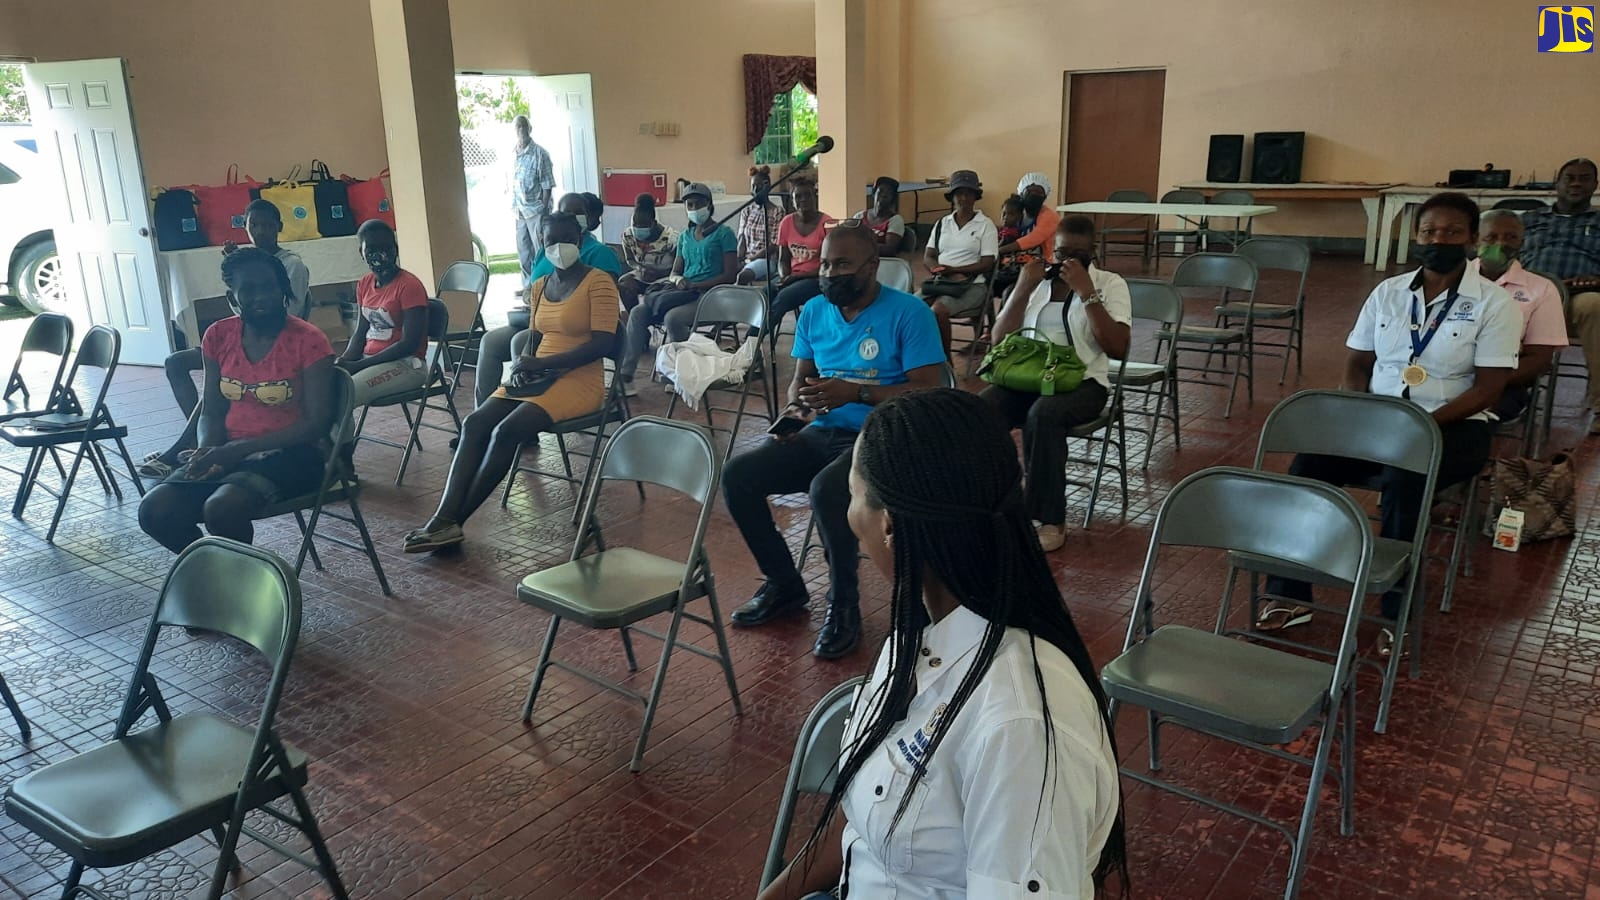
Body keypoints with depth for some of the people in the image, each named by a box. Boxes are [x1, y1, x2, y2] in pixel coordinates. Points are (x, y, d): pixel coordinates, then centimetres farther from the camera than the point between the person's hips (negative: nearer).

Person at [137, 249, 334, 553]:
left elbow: (317, 423, -14)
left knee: (221, 507, -32)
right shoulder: (218, 336, 4)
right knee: (155, 511, -17)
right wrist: (209, 451, -13)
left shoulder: (308, 340, -11)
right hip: (230, 452, 5)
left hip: (291, 452, -5)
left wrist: (240, 449, -19)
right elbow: (212, 412, 10)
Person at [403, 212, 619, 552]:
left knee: (506, 432, -26)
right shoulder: (539, 287, 15)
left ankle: (452, 522, -18)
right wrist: (524, 363, -3)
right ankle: (443, 519, -26)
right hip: (537, 377, 7)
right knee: (474, 424, -17)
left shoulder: (599, 282, -8)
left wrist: (542, 363, -19)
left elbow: (603, 344, -16)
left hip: (580, 381, -7)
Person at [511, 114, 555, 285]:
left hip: (536, 209, -6)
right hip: (520, 211, 6)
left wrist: (544, 210, -15)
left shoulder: (540, 154, -9)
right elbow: (512, 184, 13)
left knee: (541, 251, -2)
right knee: (523, 251, 12)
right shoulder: (514, 155, 9)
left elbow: (547, 185, -11)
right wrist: (513, 207, 9)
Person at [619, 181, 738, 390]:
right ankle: (625, 375, -20)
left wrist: (695, 285, -16)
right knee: (637, 313, -17)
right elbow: (674, 273, 20)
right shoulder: (685, 237, 20)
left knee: (672, 316, -35)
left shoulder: (724, 234, 0)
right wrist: (678, 280, -7)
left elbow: (730, 275, -8)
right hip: (683, 293, 6)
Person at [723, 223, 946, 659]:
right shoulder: (813, 312, 8)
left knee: (827, 490, -36)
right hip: (822, 432, 6)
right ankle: (784, 585, 7)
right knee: (737, 475, -12)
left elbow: (927, 392, -15)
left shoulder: (909, 313, -10)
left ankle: (844, 606, -11)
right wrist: (793, 406, -10)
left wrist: (856, 393, -25)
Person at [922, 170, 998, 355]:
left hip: (972, 285, -4)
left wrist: (953, 270, -14)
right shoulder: (942, 223, 17)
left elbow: (987, 264, -5)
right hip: (940, 282, 4)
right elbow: (928, 257, 13)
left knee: (938, 310, -33)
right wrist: (940, 270, -10)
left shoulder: (986, 225, 3)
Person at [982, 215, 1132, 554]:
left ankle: (1051, 520, -24)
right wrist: (1022, 289, -6)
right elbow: (999, 341, 5)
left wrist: (1087, 293, -14)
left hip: (1082, 381, -3)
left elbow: (1117, 348, -10)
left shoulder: (1110, 284, 4)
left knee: (1044, 414, -37)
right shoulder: (1035, 279, 13)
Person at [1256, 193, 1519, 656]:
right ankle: (1289, 593, -17)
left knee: (1403, 479, -36)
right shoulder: (1388, 292, 10)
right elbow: (1356, 366, 11)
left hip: (1452, 425, -3)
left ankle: (1397, 613, -22)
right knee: (1308, 464, -24)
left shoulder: (1494, 303, -2)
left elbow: (1485, 391, -9)